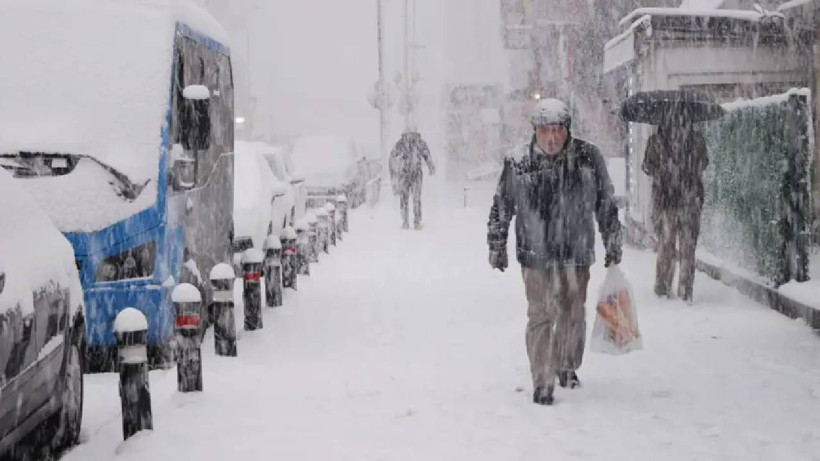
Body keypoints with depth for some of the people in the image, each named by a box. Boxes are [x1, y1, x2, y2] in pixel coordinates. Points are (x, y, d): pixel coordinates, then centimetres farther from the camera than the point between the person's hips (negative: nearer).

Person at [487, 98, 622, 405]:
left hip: (577, 255, 2)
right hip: (536, 254, -2)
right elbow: (501, 208, 3)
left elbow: (606, 205, 7)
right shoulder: (518, 164, -8)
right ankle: (542, 383, 6)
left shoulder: (588, 158, -3)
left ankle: (568, 368, 36)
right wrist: (496, 247, 7)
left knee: (573, 315, 14)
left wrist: (613, 245, 11)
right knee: (541, 317, -2)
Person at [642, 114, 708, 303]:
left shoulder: (656, 140, -10)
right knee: (688, 247, 8)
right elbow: (703, 165, 8)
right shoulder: (697, 140, -6)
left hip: (664, 199, 0)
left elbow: (647, 168, 1)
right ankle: (685, 291, 9)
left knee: (665, 244, 13)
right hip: (691, 200, 0)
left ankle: (663, 287, 17)